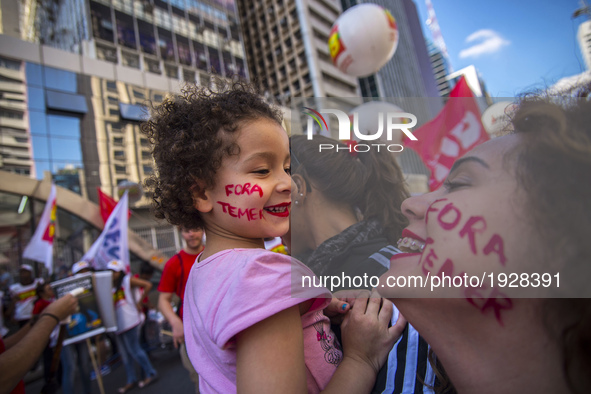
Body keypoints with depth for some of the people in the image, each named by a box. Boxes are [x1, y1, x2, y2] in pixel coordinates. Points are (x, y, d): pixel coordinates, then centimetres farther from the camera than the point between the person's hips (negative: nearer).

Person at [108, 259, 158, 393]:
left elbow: (148, 285, -9)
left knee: (134, 350, -4)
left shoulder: (127, 280, -3)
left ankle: (151, 373, 12)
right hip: (118, 323, 6)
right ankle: (131, 380, 26)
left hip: (129, 321, -6)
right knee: (124, 353, 13)